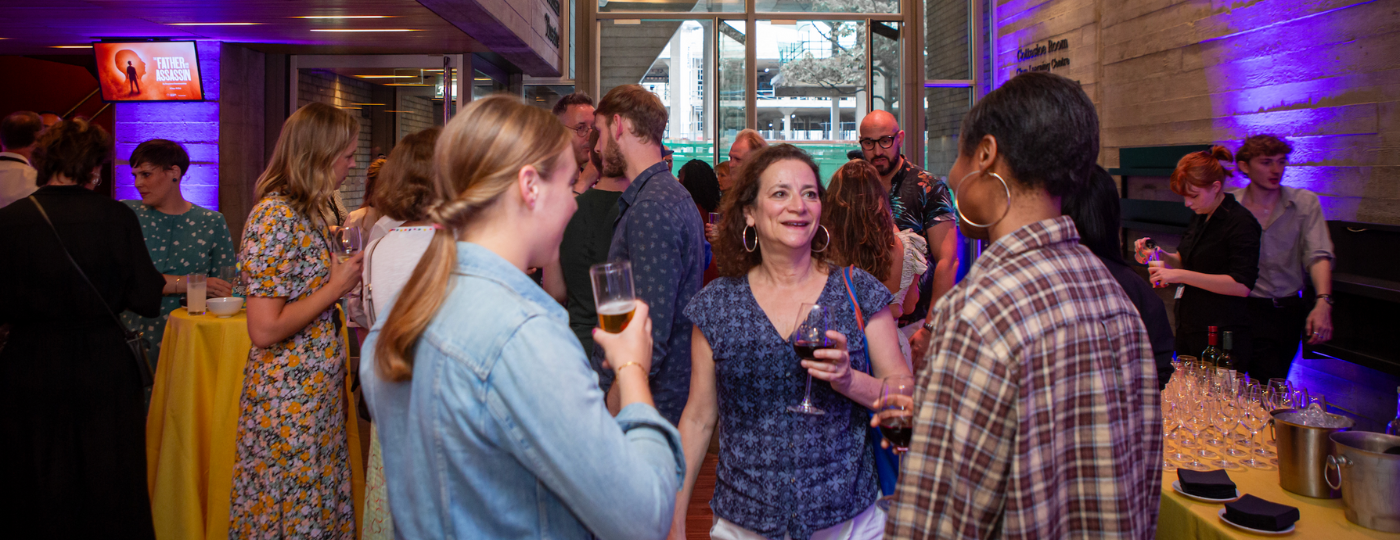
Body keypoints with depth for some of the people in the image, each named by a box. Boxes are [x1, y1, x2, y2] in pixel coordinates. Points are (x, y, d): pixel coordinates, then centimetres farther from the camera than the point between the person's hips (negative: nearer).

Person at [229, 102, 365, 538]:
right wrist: (335, 287, -15)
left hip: (320, 390, 9)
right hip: (289, 400, -9)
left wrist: (346, 275, 6)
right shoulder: (275, 217, -19)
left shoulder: (309, 212, 10)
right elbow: (265, 329, -23)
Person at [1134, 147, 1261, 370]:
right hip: (1189, 330, 8)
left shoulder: (1241, 222, -13)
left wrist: (1181, 275, -23)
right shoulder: (1199, 218, 12)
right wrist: (1160, 255, 2)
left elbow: (1241, 285, -20)